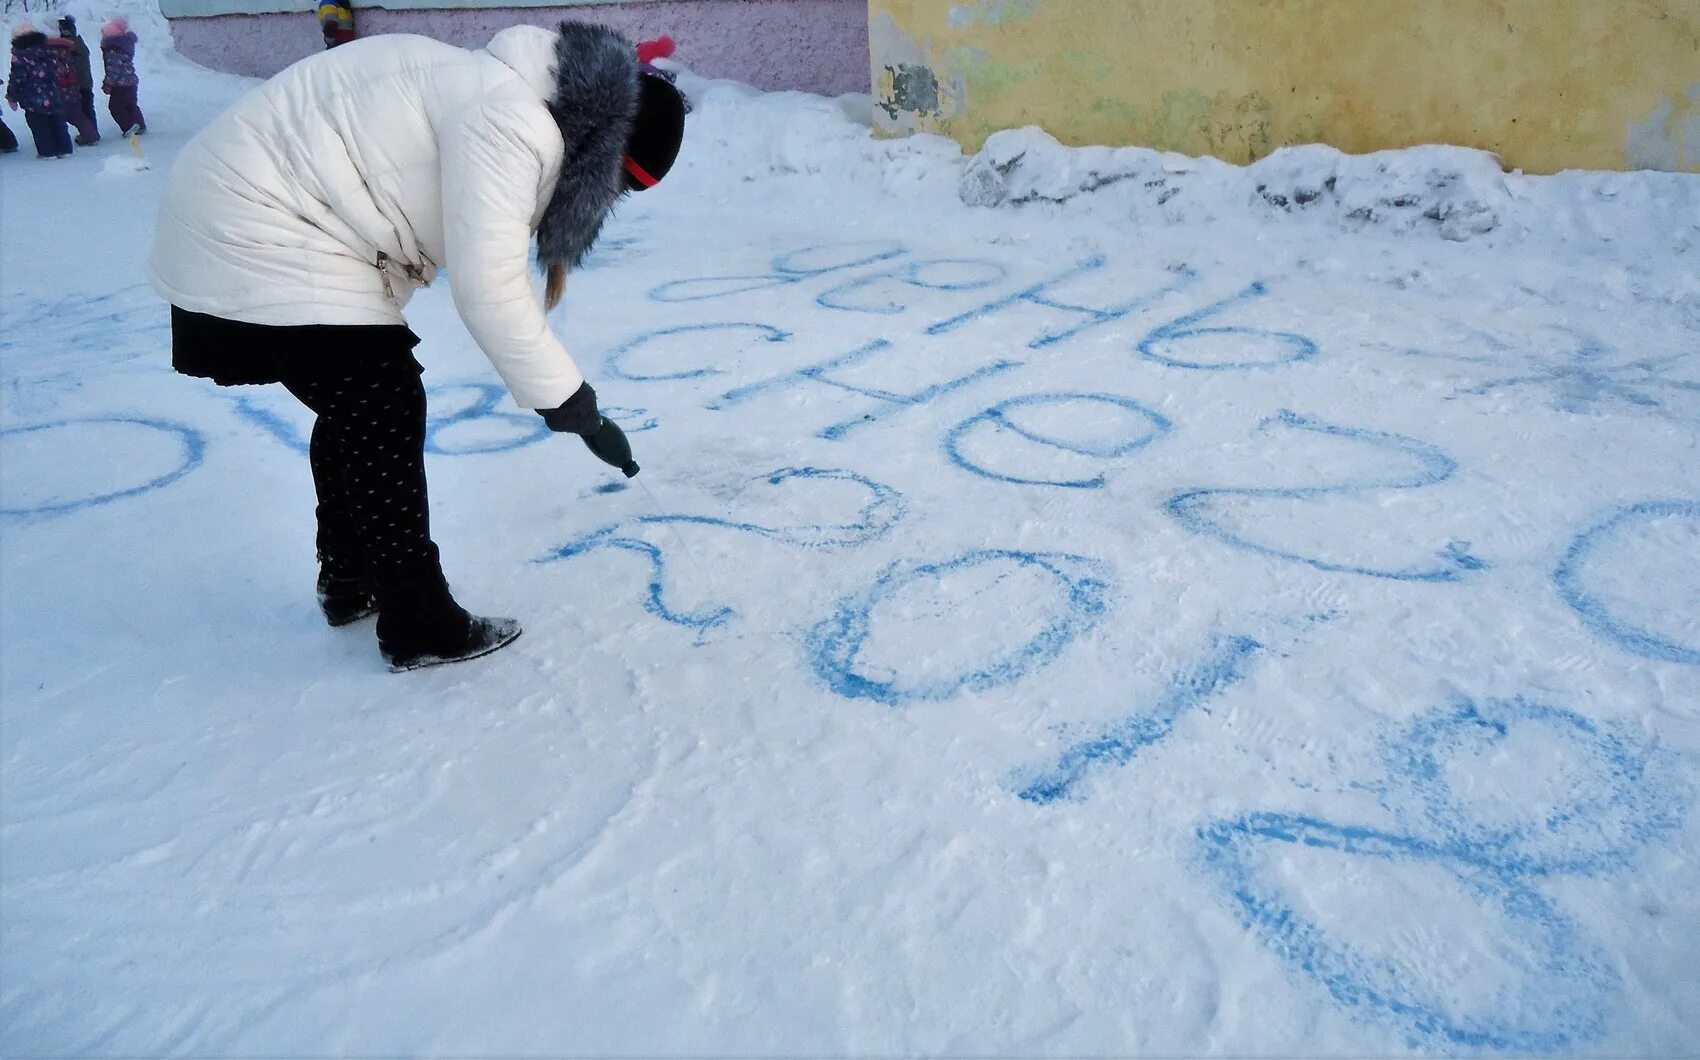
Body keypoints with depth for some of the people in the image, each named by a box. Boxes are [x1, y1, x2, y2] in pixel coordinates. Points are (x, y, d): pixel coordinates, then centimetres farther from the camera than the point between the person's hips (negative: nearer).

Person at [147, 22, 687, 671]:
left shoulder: (510, 97, 10)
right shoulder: (512, 123, -23)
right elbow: (487, 288, -26)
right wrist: (560, 393, -17)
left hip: (247, 216, 10)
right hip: (255, 239, -10)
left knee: (358, 409, 18)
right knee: (387, 412, -6)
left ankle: (348, 582, 34)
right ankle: (419, 627, 4)